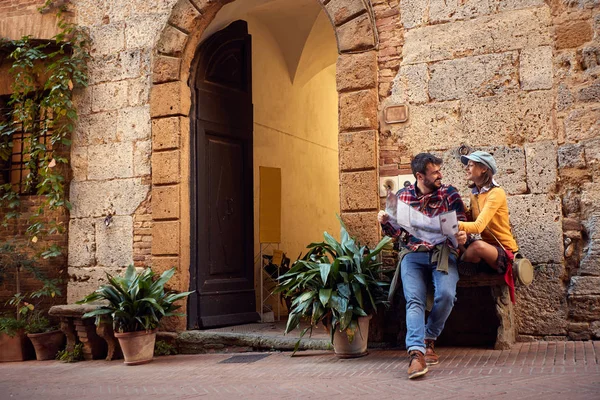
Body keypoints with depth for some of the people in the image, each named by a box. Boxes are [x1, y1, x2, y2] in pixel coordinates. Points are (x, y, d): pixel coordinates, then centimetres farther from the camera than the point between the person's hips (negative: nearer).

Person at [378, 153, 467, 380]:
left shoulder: (449, 194, 7)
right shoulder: (402, 196, 11)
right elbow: (396, 232, 17)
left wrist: (462, 236, -20)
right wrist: (385, 222, -6)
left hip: (443, 253, -1)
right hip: (412, 255, 1)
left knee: (446, 294, -27)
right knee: (414, 300, -23)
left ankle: (429, 340, -3)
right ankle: (417, 352, -34)